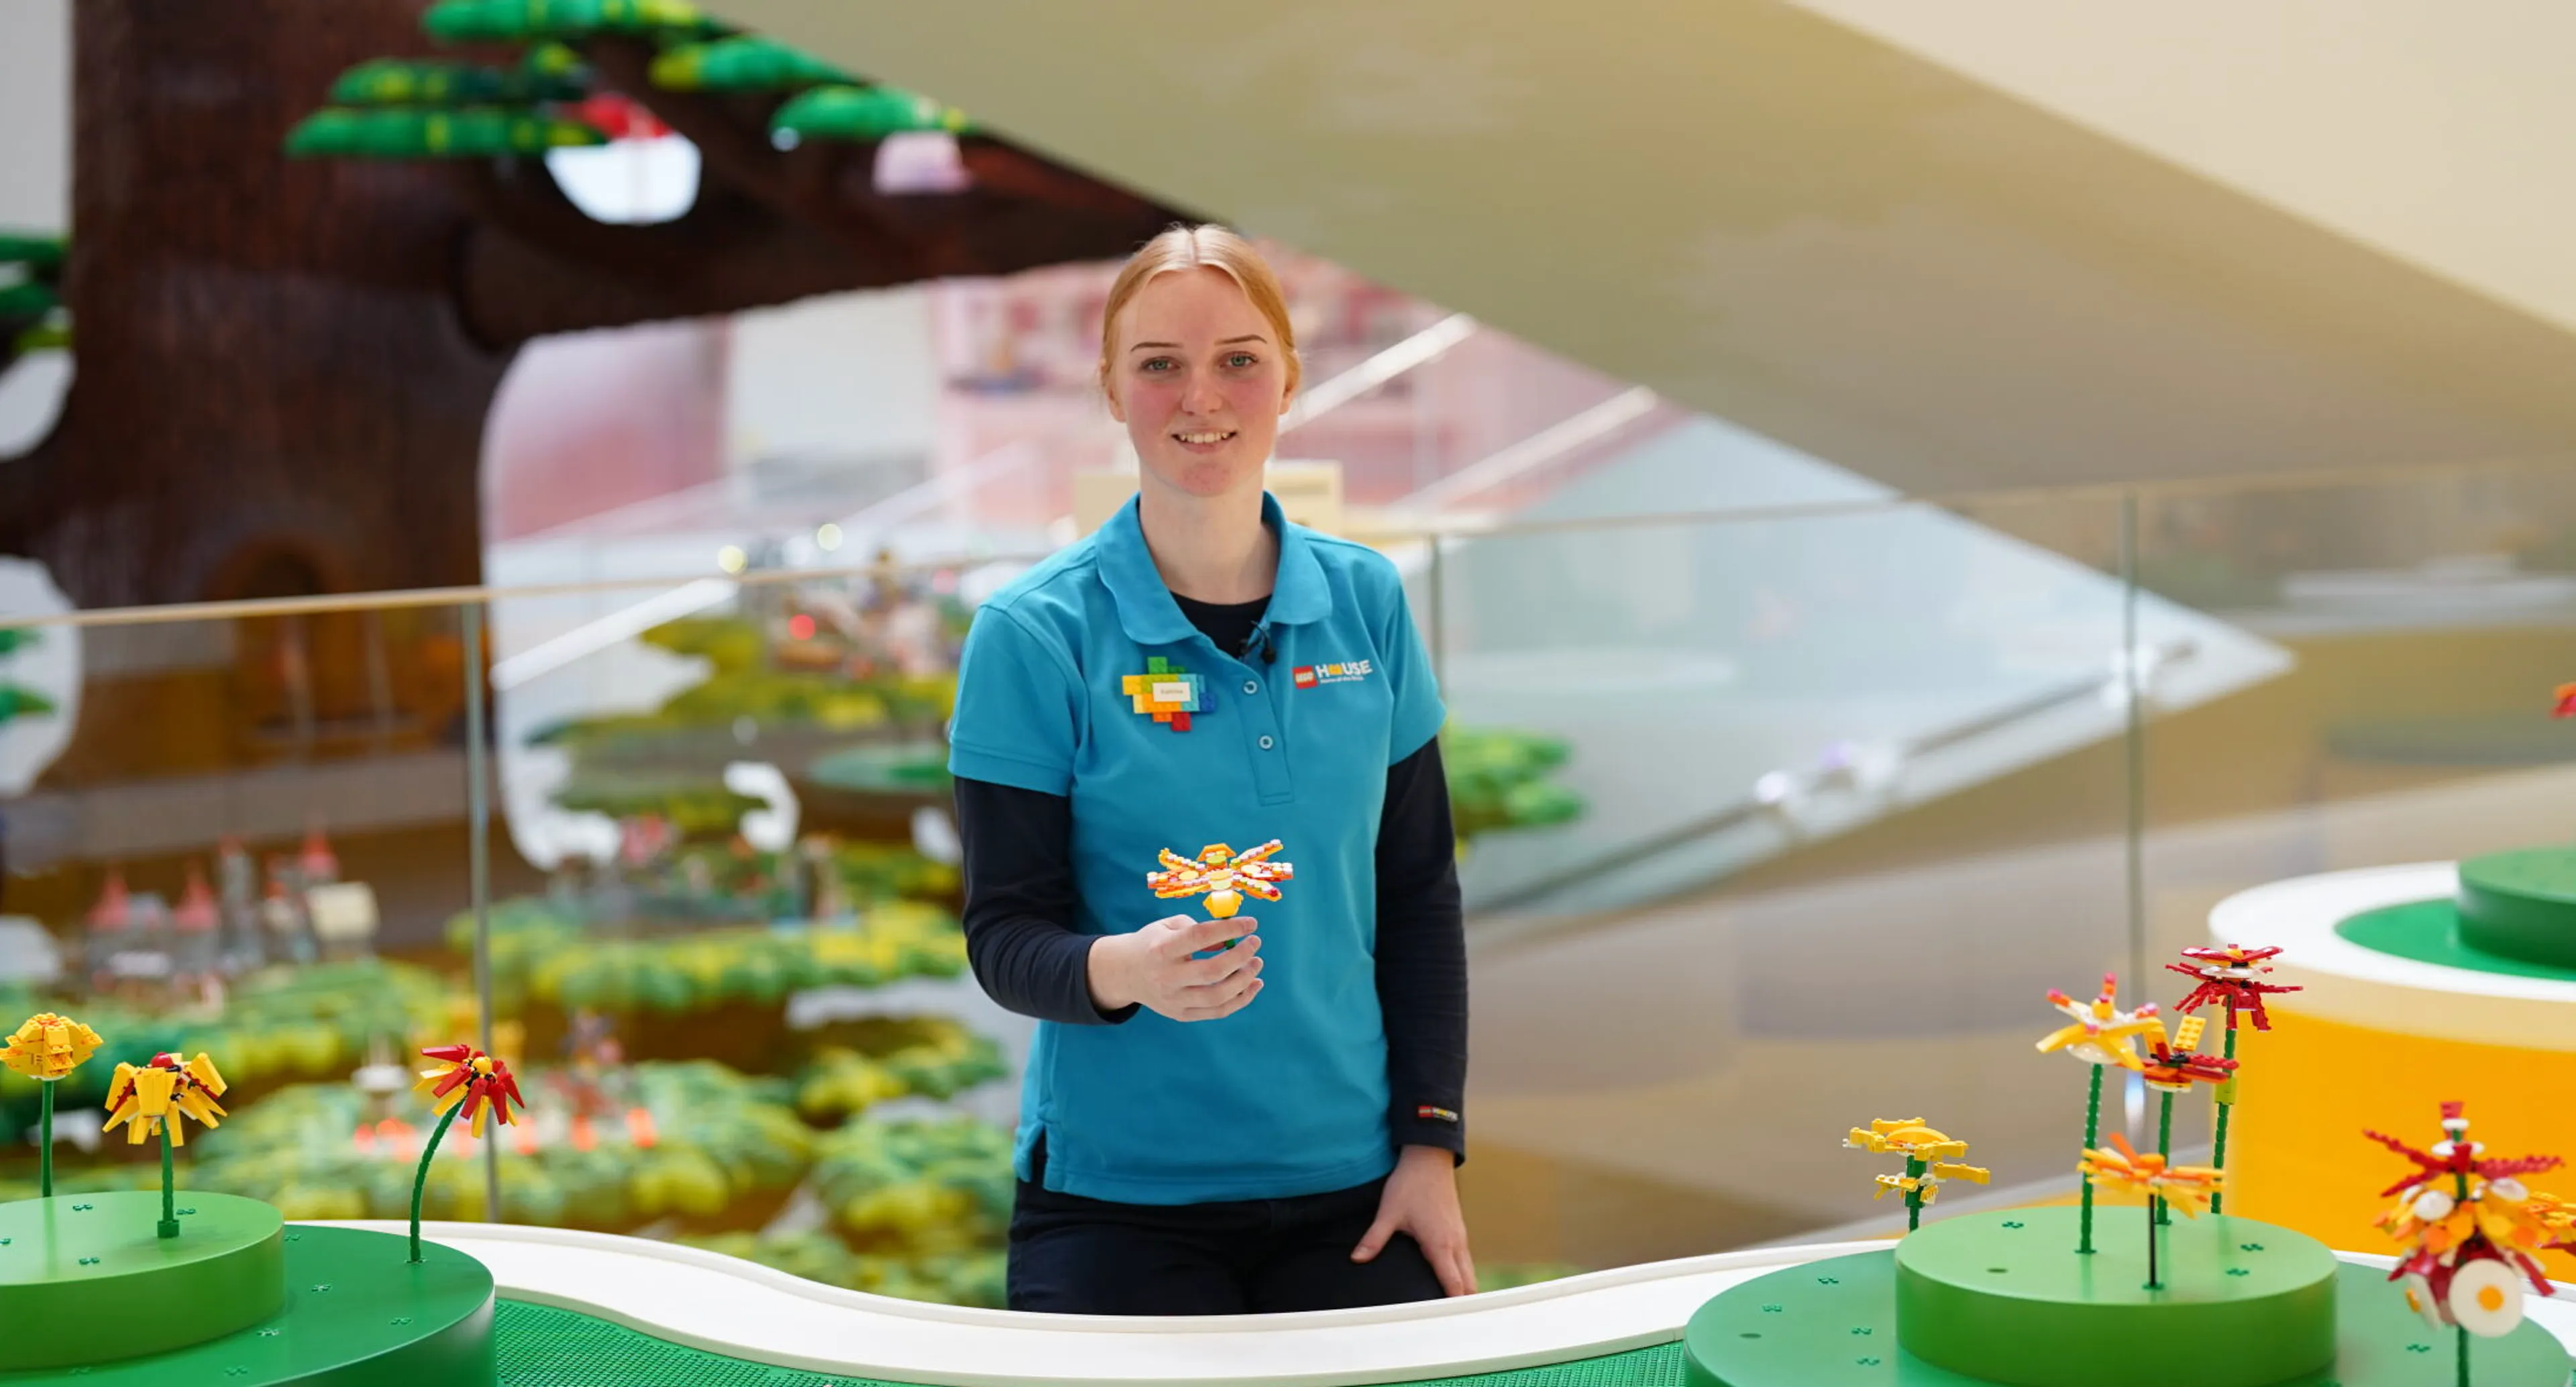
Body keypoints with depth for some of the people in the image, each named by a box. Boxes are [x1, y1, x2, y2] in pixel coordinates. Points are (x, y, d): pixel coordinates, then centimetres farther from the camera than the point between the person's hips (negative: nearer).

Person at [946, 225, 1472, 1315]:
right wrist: (1123, 972, -29)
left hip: (1350, 1188, 3)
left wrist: (1432, 1143, 2)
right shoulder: (1032, 635, -7)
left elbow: (1419, 891, 9)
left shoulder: (1365, 600, 4)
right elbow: (1004, 936, -7)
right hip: (1117, 1197, -3)